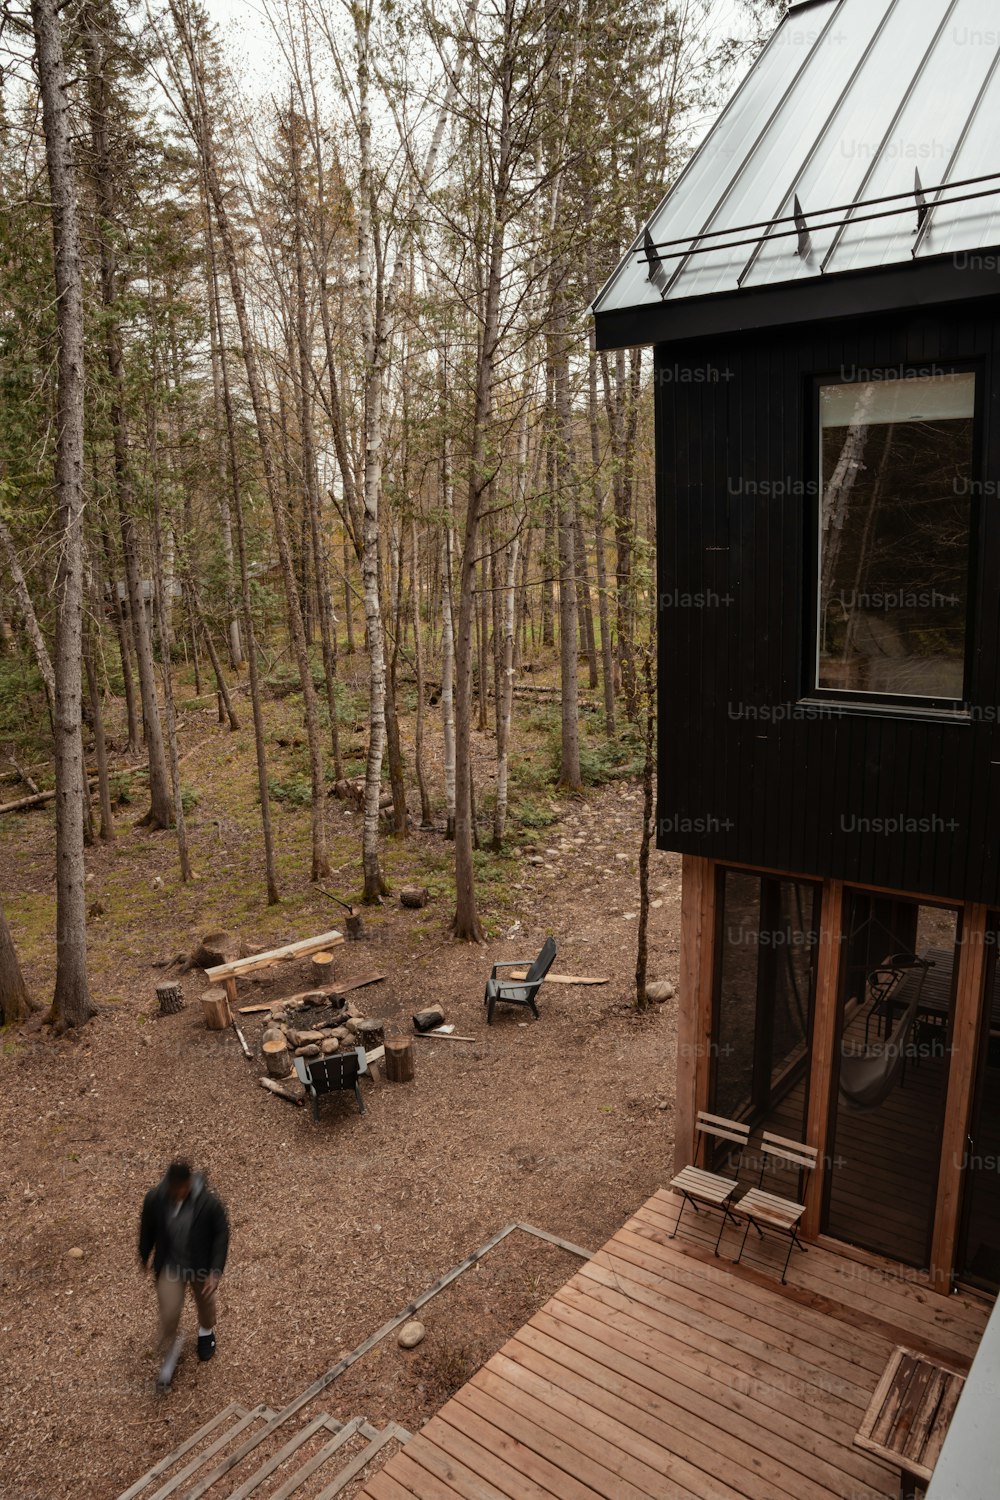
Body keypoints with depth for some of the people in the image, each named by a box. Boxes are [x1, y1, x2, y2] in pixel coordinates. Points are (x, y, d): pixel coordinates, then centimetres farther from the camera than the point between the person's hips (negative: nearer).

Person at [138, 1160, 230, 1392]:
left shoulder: (210, 1203, -31)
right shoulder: (155, 1198, -24)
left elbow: (221, 1235, -18)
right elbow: (147, 1229, -3)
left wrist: (215, 1272, -21)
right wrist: (144, 1255, 12)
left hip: (201, 1265, 0)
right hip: (170, 1266, 1)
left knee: (205, 1302, 25)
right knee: (168, 1314, 3)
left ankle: (206, 1332, 59)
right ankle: (168, 1357, 35)